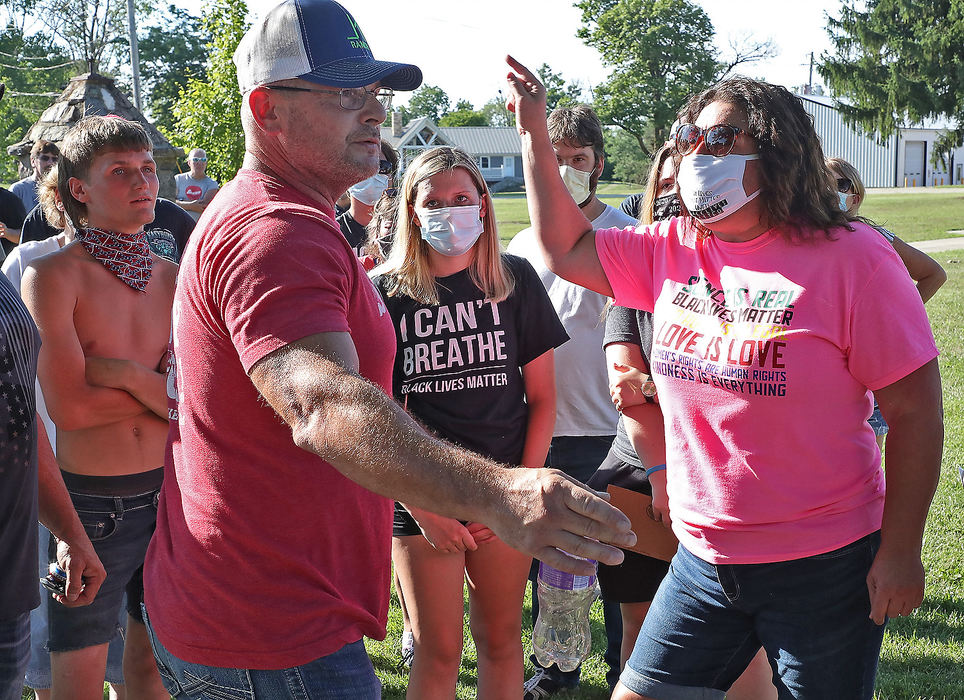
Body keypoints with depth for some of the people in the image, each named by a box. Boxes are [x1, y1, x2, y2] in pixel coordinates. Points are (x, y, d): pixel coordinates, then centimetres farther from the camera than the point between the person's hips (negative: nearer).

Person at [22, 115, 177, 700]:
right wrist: (164, 388, -7)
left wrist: (124, 373, -17)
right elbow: (70, 408, -17)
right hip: (88, 503, -4)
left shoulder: (175, 280, 5)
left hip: (168, 493, 4)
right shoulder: (53, 275, -9)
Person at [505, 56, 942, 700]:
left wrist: (901, 551, -11)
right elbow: (565, 247, 11)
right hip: (703, 561, 5)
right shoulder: (673, 250, 2)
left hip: (824, 567, -4)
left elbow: (915, 410, -11)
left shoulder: (852, 258, -13)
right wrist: (534, 131, 7)